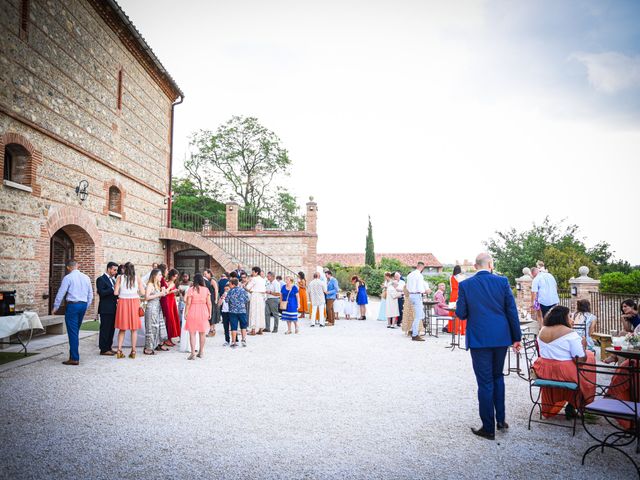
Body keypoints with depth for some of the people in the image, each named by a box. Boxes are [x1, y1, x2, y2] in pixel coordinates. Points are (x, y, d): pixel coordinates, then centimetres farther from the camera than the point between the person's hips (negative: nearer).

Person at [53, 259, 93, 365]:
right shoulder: (86, 277, 9)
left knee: (73, 332, -2)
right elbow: (90, 294, 14)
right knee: (75, 331, 17)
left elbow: (61, 293, -6)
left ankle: (74, 358, -1)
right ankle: (73, 355, 23)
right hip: (83, 305, 6)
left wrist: (56, 307, 6)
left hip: (72, 305, -6)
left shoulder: (68, 278, -8)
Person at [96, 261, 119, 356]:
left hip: (113, 308, 8)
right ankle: (104, 349, 3)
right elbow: (101, 293, -20)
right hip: (105, 309, -8)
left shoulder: (113, 279, 18)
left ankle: (109, 347, 20)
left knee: (111, 329, 12)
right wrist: (113, 288, -23)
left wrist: (117, 299, 7)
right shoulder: (101, 279, -9)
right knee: (105, 329, -3)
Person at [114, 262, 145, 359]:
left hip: (123, 303, 0)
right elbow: (142, 292, -4)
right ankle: (133, 350, 9)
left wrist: (122, 292, 14)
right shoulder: (137, 278, -1)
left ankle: (119, 350, 6)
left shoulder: (120, 278, -1)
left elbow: (115, 292, -6)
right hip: (134, 303, 0)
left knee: (122, 328, 10)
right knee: (134, 329, 7)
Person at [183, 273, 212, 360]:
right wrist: (209, 313, 9)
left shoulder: (191, 289, -7)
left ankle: (193, 353, -1)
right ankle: (201, 352, 22)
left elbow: (188, 303, -9)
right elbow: (209, 303, 0)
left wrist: (185, 313, -2)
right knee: (202, 333, 14)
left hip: (192, 312, -3)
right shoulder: (206, 289, 0)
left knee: (192, 333, 3)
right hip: (203, 312, 3)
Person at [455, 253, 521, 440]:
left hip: (479, 339, -3)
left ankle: (489, 428, 12)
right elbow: (512, 311, -2)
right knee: (498, 376, 22)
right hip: (501, 337, 3)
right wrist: (516, 337, 6)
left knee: (485, 382, 4)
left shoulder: (465, 285, -8)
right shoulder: (502, 281, -4)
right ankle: (501, 419, 27)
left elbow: (460, 314, -5)